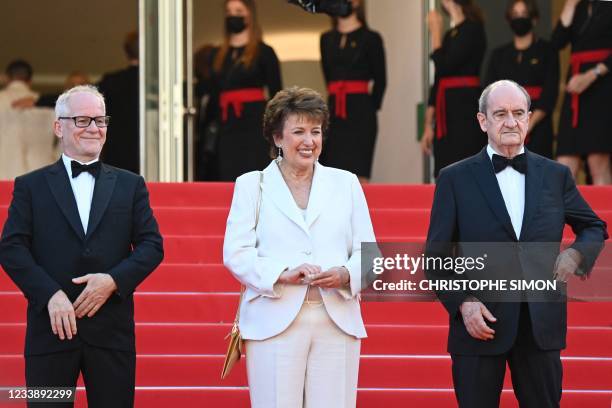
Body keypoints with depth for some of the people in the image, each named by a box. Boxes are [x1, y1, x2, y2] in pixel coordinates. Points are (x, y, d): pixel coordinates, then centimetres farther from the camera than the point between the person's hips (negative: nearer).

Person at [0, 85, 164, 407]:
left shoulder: (130, 185, 12)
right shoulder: (31, 186, 7)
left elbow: (151, 245, 6)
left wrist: (113, 280, -11)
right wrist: (50, 294, -14)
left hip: (112, 331, 1)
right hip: (52, 328, -1)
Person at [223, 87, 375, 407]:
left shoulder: (346, 183, 16)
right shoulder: (251, 185, 10)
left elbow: (367, 252, 11)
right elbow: (236, 253, 0)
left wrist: (345, 274, -11)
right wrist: (283, 274, -16)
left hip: (337, 321, 2)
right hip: (275, 321, -2)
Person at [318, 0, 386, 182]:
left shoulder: (370, 38, 2)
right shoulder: (327, 39, 14)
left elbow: (380, 80, 3)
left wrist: (370, 109, 2)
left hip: (360, 113, -4)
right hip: (334, 114, 4)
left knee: (358, 176, -10)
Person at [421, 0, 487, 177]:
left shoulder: (472, 29, -8)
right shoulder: (451, 34, 18)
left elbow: (444, 67, -16)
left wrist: (435, 32, -3)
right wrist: (428, 126, 16)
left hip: (467, 111, -9)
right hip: (447, 113, 9)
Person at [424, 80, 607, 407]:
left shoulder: (556, 175, 8)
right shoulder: (455, 179, 1)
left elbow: (594, 228, 21)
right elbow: (437, 256, 1)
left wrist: (576, 253, -1)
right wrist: (463, 303, -13)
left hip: (541, 326, 2)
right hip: (481, 322, -2)